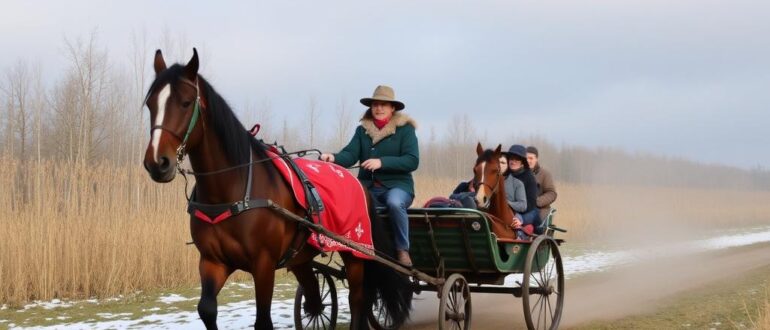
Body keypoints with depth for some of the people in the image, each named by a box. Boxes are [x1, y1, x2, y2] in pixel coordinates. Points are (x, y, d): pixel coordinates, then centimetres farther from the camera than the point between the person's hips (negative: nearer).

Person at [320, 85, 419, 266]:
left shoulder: (405, 129, 0)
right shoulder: (363, 130, 11)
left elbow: (412, 161, -11)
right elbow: (350, 155, -3)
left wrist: (382, 162, -22)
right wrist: (334, 158, -26)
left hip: (397, 185, -3)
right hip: (367, 186, 3)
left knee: (394, 203, -38)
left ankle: (403, 250, -19)